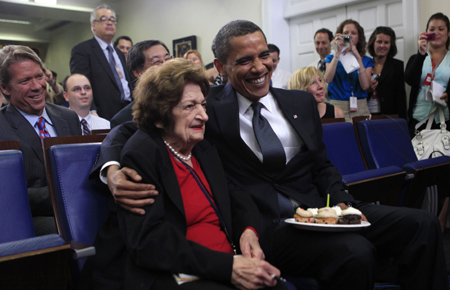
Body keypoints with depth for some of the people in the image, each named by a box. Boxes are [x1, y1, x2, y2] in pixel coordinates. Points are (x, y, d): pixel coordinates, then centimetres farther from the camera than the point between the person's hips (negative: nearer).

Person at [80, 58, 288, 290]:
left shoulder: (204, 150, 13)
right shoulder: (139, 155, -11)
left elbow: (233, 201, 22)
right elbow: (147, 242, -20)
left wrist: (248, 230, -2)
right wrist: (228, 267, -25)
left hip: (224, 266, 7)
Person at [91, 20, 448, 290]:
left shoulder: (301, 102, 14)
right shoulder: (207, 107, -1)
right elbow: (129, 129, -1)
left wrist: (340, 202, -1)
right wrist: (113, 170, -23)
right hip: (264, 228, -5)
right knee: (355, 252, -31)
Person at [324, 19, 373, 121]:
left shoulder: (367, 61, 11)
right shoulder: (332, 58, 10)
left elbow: (365, 86, -8)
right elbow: (328, 79, -11)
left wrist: (358, 57, -11)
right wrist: (338, 53, -13)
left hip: (360, 109, 1)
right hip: (337, 107, -1)